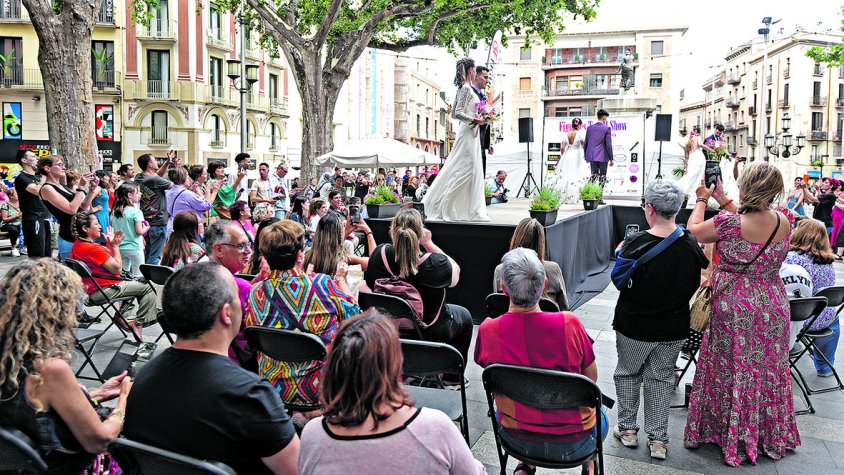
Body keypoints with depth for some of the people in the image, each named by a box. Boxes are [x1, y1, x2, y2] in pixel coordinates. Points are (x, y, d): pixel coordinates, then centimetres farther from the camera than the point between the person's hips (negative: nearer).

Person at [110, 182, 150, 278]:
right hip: (135, 248, -6)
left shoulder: (114, 211, 3)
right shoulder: (136, 212, -16)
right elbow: (139, 231, -17)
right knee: (138, 276, 3)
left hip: (120, 248, 6)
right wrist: (146, 228, 2)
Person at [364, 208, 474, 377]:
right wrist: (429, 243, -9)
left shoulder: (379, 254, -22)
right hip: (430, 334, -4)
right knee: (464, 316, 26)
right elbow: (456, 272, -9)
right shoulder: (434, 263, -33)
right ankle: (451, 376, 37)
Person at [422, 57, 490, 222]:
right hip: (468, 133, -10)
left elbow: (453, 113, 18)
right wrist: (475, 120, -20)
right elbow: (458, 113, -21)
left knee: (474, 170, 9)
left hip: (470, 133, 10)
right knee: (467, 169, -9)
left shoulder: (464, 88, 15)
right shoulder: (466, 88, -13)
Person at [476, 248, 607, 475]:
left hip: (516, 440, 1)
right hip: (573, 444, -1)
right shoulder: (569, 324, -25)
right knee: (600, 413, 33)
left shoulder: (487, 330, -19)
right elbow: (592, 378, -7)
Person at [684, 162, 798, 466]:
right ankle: (771, 436, 36)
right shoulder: (784, 221, -9)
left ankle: (728, 434, 27)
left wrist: (702, 200, 11)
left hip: (734, 307, -4)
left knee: (731, 370, 12)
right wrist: (723, 201, 18)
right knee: (768, 370, 19)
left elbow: (694, 230, -5)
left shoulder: (728, 223, -23)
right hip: (773, 307, 4)